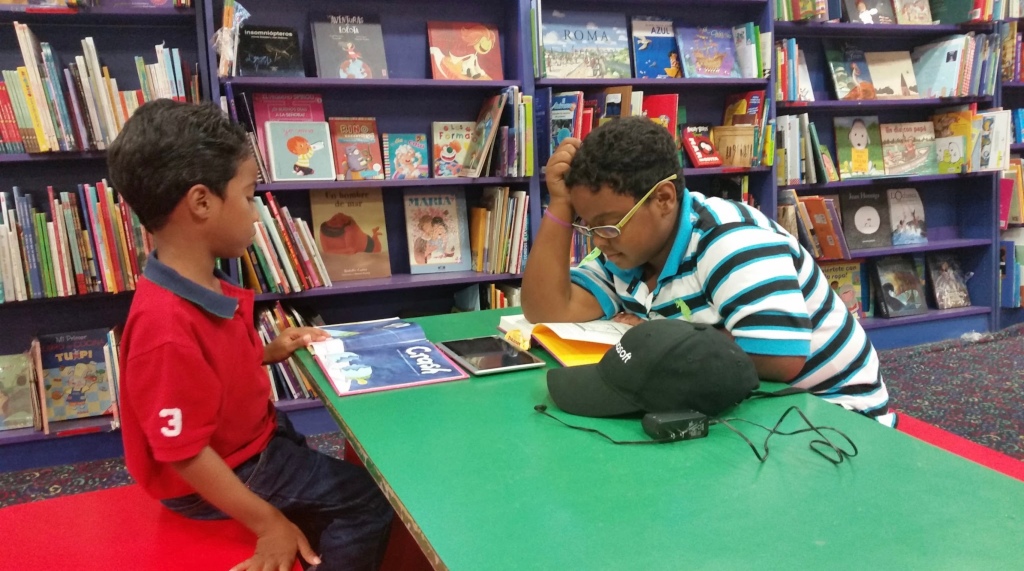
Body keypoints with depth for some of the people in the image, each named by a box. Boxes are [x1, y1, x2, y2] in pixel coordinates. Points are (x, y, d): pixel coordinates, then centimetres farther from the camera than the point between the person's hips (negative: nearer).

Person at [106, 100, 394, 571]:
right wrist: (269, 523, -23)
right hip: (231, 470, -9)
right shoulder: (168, 328, -34)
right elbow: (183, 453, -29)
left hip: (253, 438, 9)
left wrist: (270, 352, 2)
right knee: (371, 497, -6)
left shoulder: (202, 287, -3)